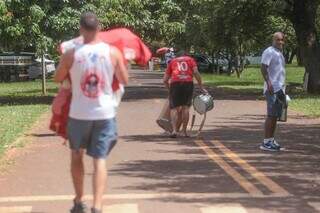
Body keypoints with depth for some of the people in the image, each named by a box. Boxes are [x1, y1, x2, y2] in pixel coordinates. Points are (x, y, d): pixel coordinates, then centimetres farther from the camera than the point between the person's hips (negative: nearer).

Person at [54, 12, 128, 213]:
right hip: (105, 113, 0)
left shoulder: (71, 55, -8)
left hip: (79, 114, 0)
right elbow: (125, 80, 6)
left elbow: (58, 79, 9)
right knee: (100, 160, 2)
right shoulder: (113, 52, -6)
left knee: (76, 156, 20)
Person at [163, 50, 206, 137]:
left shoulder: (172, 61, 27)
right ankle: (184, 131, 9)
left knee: (174, 108, 5)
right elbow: (196, 72, 5)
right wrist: (201, 87, 7)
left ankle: (174, 130, -10)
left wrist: (170, 89, 36)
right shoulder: (190, 59, 24)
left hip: (175, 83, 0)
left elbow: (165, 80, 22)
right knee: (185, 107, 9)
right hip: (188, 83, 0)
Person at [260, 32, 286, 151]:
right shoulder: (269, 52, -9)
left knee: (275, 116, 10)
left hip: (280, 89, 9)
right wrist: (269, 83, -29)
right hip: (272, 89, -9)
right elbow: (263, 68, -19)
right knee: (271, 115, -10)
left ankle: (271, 140, 16)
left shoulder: (279, 53, 20)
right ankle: (266, 143, -8)